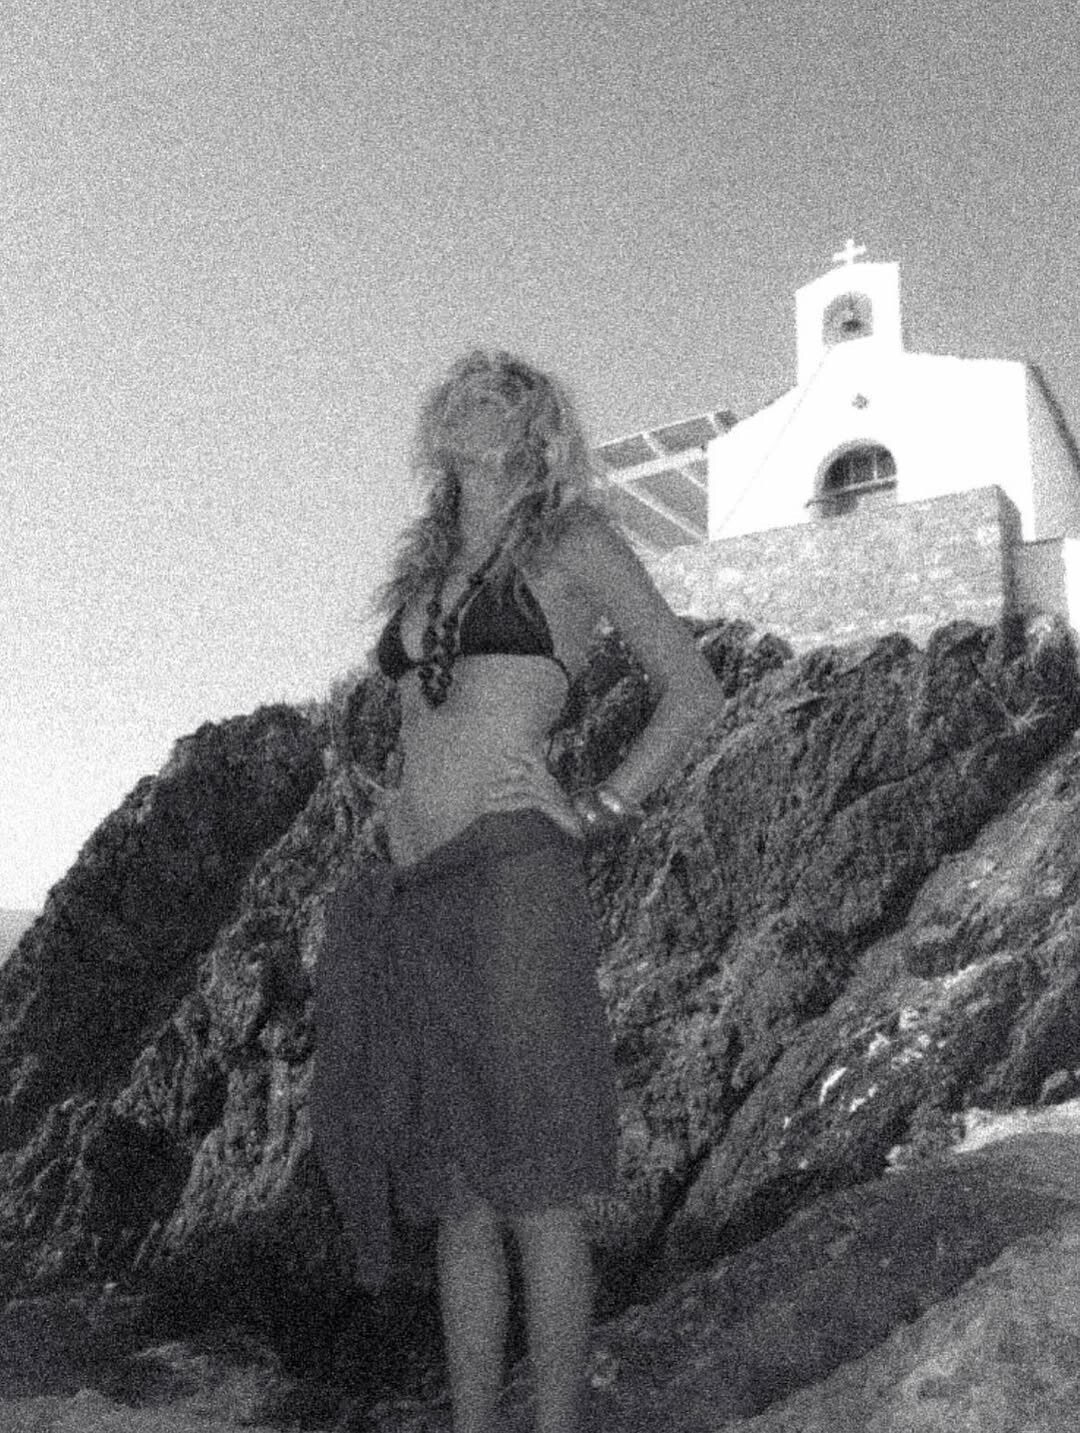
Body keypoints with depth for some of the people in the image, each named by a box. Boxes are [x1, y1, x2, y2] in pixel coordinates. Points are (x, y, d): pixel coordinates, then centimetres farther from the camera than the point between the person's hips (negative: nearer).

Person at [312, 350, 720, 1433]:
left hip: (510, 876, -6)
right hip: (411, 897, 6)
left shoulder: (571, 542, 4)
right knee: (459, 1201, 10)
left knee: (537, 1196, -2)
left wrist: (604, 808, -5)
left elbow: (694, 687, 0)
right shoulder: (428, 570, 21)